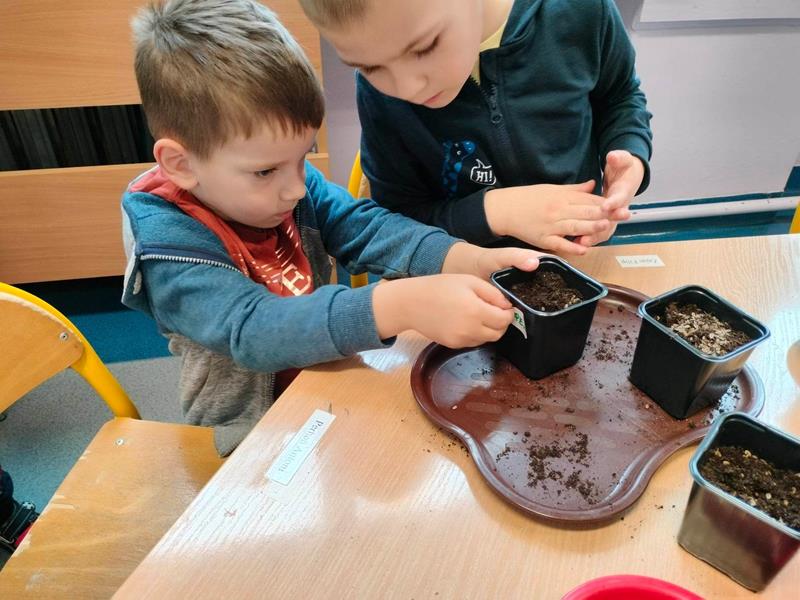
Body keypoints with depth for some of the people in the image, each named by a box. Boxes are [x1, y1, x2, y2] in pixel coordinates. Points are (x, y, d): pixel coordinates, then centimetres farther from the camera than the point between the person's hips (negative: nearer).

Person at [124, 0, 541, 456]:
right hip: (255, 436, -5)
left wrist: (470, 261, -30)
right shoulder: (165, 243, -25)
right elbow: (252, 329, -37)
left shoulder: (290, 181, -8)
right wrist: (404, 306, -49)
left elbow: (364, 227, -14)